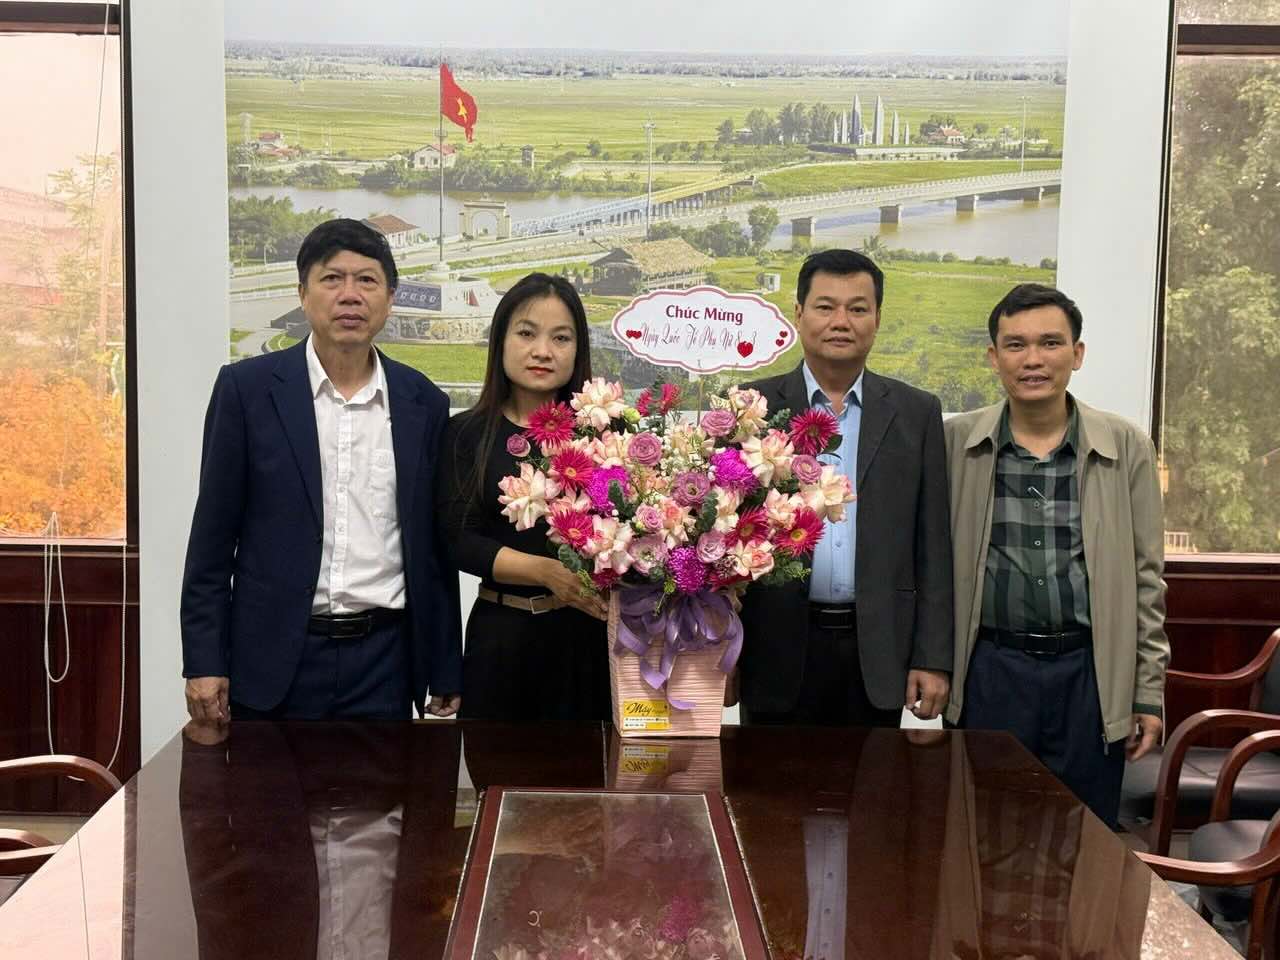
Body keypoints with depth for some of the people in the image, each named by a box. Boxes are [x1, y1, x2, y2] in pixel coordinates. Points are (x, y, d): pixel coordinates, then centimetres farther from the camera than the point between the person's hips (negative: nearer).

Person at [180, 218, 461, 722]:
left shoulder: (424, 403, 5)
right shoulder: (247, 387, -2)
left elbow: (433, 546, 8)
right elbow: (213, 534, 0)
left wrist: (447, 676, 8)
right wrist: (204, 662, -4)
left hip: (383, 661, 2)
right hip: (275, 659, -2)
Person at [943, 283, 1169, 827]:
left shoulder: (1127, 447, 1)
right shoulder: (956, 442, 0)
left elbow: (1145, 579, 4)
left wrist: (1149, 694, 3)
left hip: (1091, 674, 1)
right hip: (989, 671, 0)